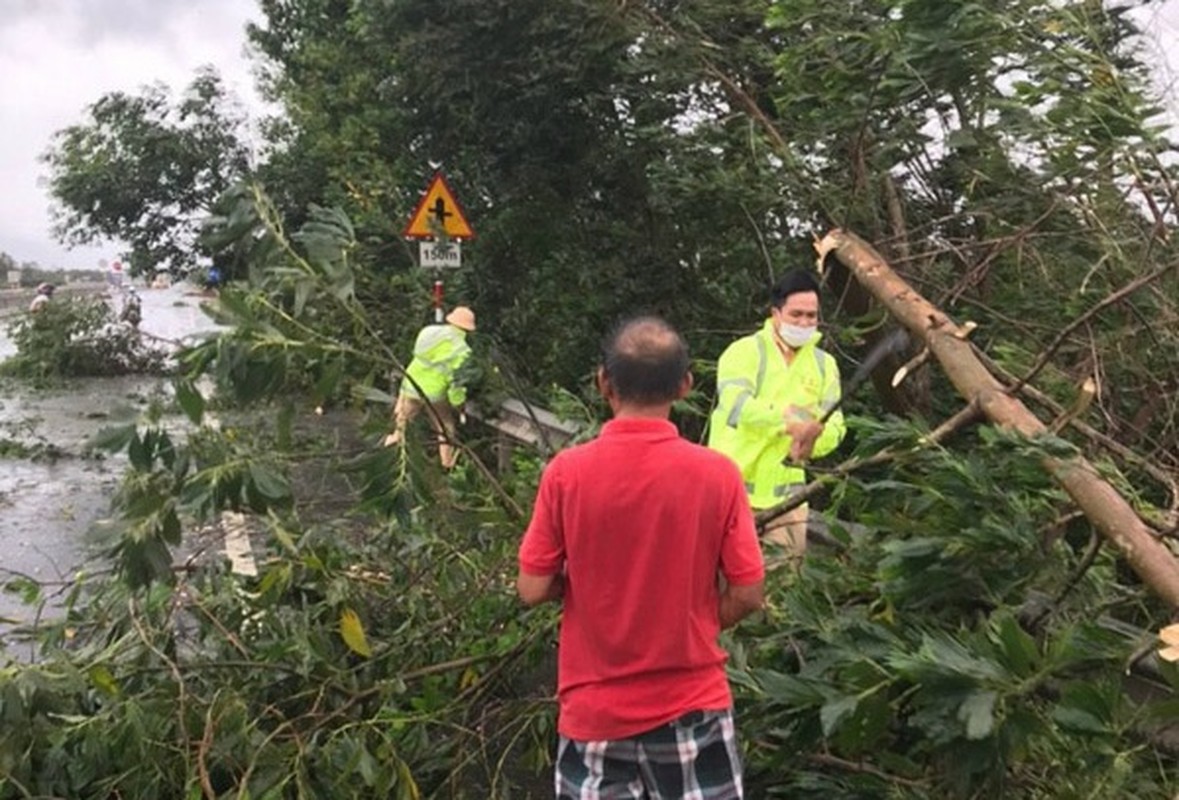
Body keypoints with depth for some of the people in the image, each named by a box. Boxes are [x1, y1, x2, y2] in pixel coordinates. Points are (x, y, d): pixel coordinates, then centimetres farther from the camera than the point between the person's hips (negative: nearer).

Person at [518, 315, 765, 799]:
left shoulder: (566, 472, -12)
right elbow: (747, 596, -8)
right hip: (691, 706, 0)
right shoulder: (716, 473, -11)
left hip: (594, 711, 1)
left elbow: (532, 590, -7)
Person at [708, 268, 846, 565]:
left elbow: (834, 424, 1)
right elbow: (736, 404, -24)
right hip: (735, 485, -4)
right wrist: (786, 417, -36)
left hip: (785, 491, 5)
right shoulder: (744, 352, -6)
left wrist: (812, 440, -22)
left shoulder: (824, 364, 9)